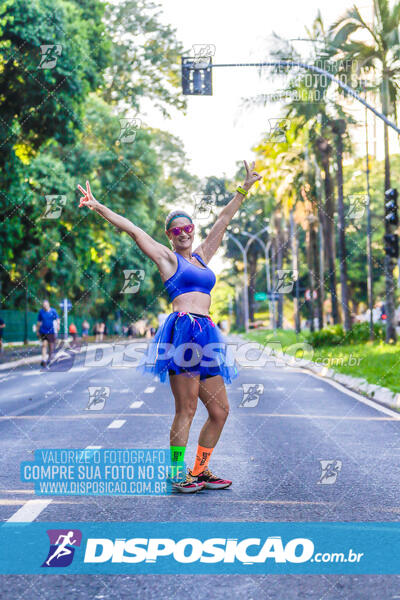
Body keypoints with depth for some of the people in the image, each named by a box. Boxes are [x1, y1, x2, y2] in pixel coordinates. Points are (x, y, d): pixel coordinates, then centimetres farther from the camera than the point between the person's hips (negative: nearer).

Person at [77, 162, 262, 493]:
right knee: (186, 409, -6)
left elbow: (223, 220, 28)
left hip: (207, 335, 7)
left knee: (220, 410, 6)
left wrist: (244, 189, 34)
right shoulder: (167, 257, 8)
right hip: (182, 331, -7)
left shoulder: (201, 256, 23)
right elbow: (133, 230, 1)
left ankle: (200, 470, 17)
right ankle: (178, 474, 3)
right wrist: (99, 208, -6)